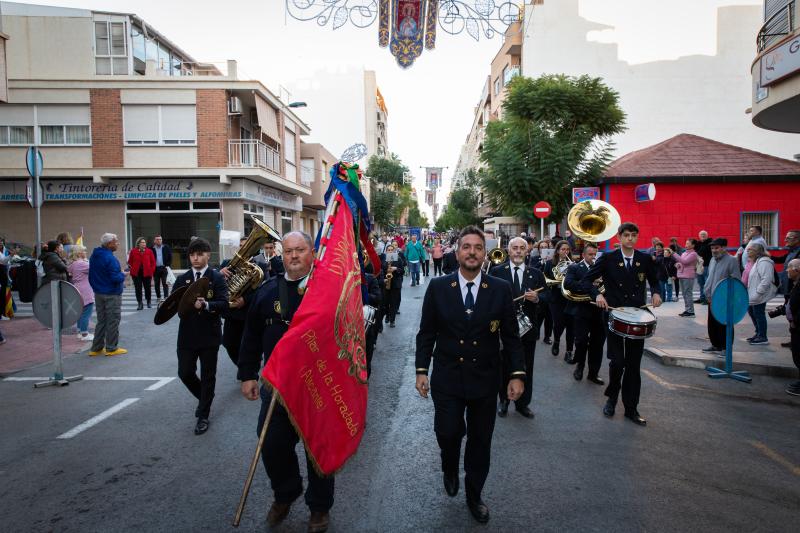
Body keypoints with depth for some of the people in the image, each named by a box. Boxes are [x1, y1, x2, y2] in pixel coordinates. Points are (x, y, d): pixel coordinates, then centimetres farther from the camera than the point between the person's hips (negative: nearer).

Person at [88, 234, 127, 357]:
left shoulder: (94, 256, 8)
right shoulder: (110, 258, -20)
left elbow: (91, 276, 15)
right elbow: (115, 278, -24)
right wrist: (122, 274, -4)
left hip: (98, 293, 9)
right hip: (112, 294, -9)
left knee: (101, 321, 16)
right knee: (113, 321, 2)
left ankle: (96, 348, 20)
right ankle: (111, 348, 8)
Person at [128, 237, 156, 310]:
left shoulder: (149, 251, 1)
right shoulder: (133, 251, 0)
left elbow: (153, 262, 4)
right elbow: (130, 262, 7)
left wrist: (151, 271, -3)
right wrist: (132, 269, -2)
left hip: (146, 273, 0)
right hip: (136, 273, 0)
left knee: (147, 288, 7)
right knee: (138, 289, 1)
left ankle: (149, 303, 23)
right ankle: (140, 304, 6)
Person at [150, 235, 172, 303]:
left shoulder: (166, 248, 4)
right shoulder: (151, 249, 2)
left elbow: (170, 257, 5)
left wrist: (168, 265, -4)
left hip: (164, 268, -1)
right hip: (155, 269, 1)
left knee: (165, 283, -5)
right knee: (157, 284, 8)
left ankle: (166, 297, -5)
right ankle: (158, 297, 16)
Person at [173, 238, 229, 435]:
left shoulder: (217, 278, -4)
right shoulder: (182, 279, 7)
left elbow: (224, 304, -14)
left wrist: (206, 305, -32)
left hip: (209, 334, -3)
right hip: (187, 334, 3)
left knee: (208, 376, 5)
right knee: (185, 373, 6)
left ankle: (203, 415, 19)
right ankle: (204, 398, 35)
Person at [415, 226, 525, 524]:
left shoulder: (501, 289, -3)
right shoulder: (438, 287, -4)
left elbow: (511, 336, 1)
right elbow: (426, 333, 1)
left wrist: (517, 374, -5)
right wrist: (421, 370, -3)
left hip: (485, 379, 1)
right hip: (447, 378, -1)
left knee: (480, 441, 12)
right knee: (447, 433, -2)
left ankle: (474, 495, 36)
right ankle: (450, 470, 34)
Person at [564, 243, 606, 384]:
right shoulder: (574, 268, 1)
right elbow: (567, 284, -16)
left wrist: (601, 283, -15)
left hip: (598, 310, 4)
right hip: (582, 310, -4)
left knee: (597, 343, 7)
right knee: (581, 341, -5)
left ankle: (593, 373, 19)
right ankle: (579, 365, 21)